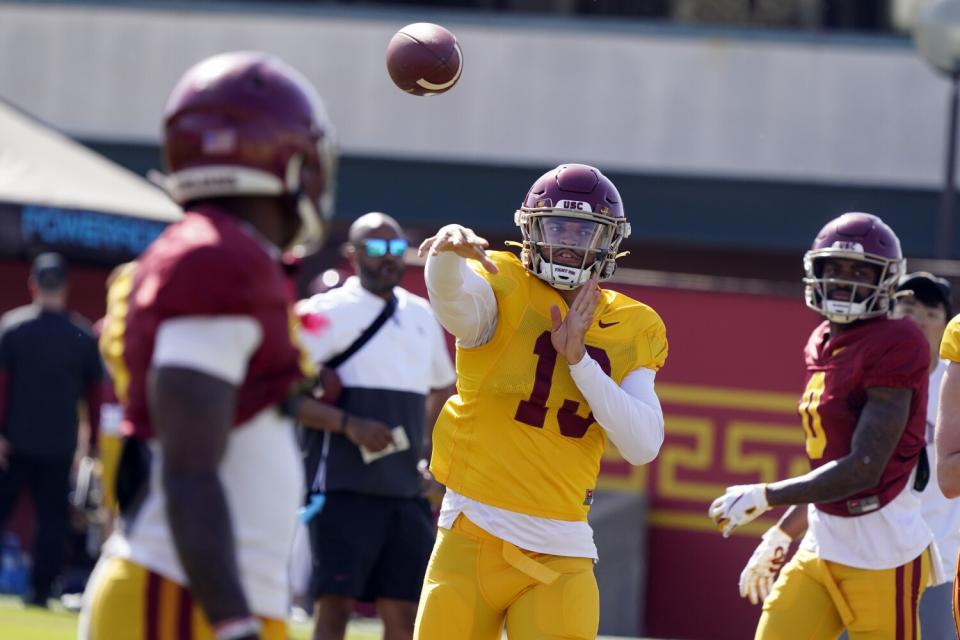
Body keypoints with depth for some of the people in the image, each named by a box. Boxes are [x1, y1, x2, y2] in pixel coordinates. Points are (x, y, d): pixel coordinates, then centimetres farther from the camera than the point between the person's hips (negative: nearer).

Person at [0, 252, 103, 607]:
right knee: (52, 517, 5)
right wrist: (93, 440, 11)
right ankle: (40, 589, 0)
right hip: (60, 444, 0)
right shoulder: (84, 335, -2)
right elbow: (94, 391, 2)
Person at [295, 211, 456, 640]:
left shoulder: (422, 316, 15)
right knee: (336, 605, -8)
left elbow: (442, 389, 29)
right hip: (345, 487, -6)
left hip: (405, 489, 6)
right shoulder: (328, 312, -6)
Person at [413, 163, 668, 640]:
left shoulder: (633, 330, 8)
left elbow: (643, 445, -3)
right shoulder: (503, 288, -2)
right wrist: (449, 252, -51)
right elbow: (454, 302, -27)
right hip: (475, 537, -2)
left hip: (561, 551, 2)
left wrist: (578, 357, -12)